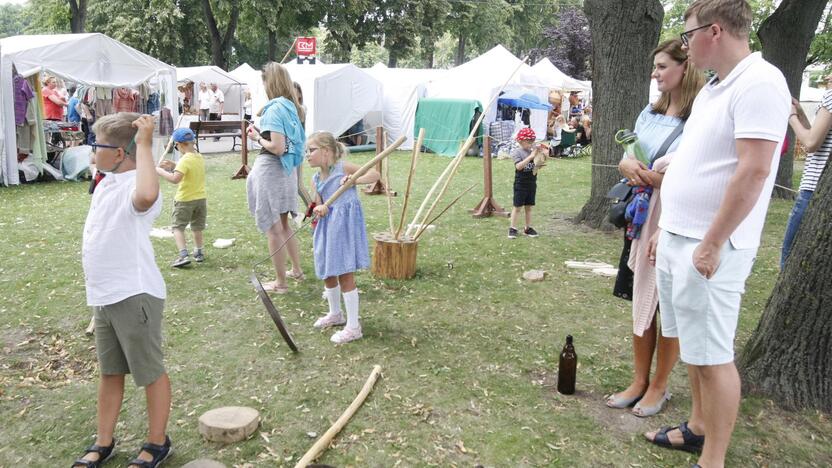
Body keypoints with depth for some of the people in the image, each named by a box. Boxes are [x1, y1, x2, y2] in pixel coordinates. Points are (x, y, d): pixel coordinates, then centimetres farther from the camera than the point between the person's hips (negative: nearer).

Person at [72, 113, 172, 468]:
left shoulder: (135, 186, -20)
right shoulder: (106, 183, 10)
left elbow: (146, 196, -48)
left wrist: (144, 145, -37)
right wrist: (92, 270, 19)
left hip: (134, 296, -9)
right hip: (103, 296, 10)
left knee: (150, 372, 7)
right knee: (109, 371, 21)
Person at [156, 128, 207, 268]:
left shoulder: (185, 160, -20)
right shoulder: (200, 158, 4)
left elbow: (175, 179, -32)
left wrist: (160, 171, -19)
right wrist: (174, 166, 12)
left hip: (185, 200, -7)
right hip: (201, 198, 7)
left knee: (178, 227, 2)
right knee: (197, 227, 20)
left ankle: (183, 255, -11)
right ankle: (199, 253, 31)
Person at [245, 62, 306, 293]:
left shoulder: (275, 108, -18)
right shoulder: (291, 107, 8)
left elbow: (277, 148, -23)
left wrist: (258, 138, -7)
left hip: (270, 169, -9)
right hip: (286, 170, 9)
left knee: (272, 228, 3)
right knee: (283, 225, 24)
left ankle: (281, 282, 13)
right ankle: (297, 270, 36)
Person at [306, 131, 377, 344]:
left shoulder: (343, 167, -7)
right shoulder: (316, 179, 11)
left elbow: (375, 174, -9)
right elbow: (319, 205, 8)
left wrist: (355, 179, -25)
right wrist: (319, 209, -15)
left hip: (345, 223, -7)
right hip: (327, 225, 7)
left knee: (345, 274, -6)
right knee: (327, 273, 17)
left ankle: (353, 327, 4)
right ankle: (335, 314, 40)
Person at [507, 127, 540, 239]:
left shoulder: (532, 151, 7)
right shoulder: (516, 152, -10)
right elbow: (519, 166, -24)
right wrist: (530, 157, -28)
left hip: (532, 183, 6)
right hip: (520, 183, -5)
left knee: (529, 206, 11)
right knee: (517, 207, -1)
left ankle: (528, 228, 19)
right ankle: (512, 228, 6)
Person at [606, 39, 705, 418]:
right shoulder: (651, 112, 10)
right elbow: (628, 156, 16)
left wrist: (668, 176, -25)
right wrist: (627, 165, -5)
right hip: (645, 216, 7)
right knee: (642, 300, 13)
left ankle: (660, 386, 23)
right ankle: (639, 381, 27)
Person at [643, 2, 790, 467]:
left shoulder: (759, 83, -15)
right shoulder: (713, 89, 15)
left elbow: (753, 171, -23)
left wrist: (711, 244, -21)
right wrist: (666, 230, 20)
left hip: (707, 249, -9)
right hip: (678, 240, 9)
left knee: (712, 356, 0)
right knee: (695, 347, 19)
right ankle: (698, 427, 34)